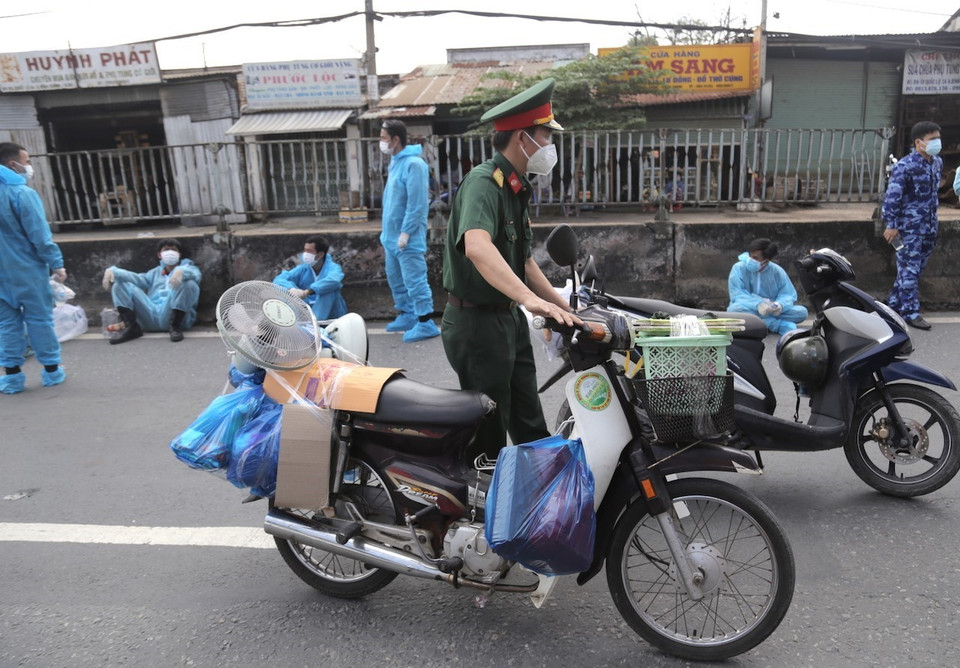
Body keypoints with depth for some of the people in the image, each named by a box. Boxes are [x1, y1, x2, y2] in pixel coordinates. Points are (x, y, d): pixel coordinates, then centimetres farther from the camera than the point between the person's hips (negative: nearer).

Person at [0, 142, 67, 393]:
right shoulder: (22, 193, -14)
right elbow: (39, 234, -17)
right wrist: (56, 263, -11)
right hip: (27, 269, -6)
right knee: (39, 318, 3)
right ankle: (51, 370, 11)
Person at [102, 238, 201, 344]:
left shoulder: (187, 266, 20)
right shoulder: (155, 272, 31)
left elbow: (195, 274, -7)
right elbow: (138, 279, 10)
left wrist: (181, 271, -31)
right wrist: (113, 271, -9)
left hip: (174, 315, -4)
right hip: (151, 315, 4)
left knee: (189, 283, -26)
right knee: (119, 284, 2)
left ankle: (175, 327, -21)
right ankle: (131, 328, -15)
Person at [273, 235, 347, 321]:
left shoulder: (333, 268, -15)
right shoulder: (302, 269, -2)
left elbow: (333, 280, -41)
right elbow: (279, 280, -13)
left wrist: (307, 292, -51)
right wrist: (291, 288, -36)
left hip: (331, 314, -3)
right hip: (308, 311, 4)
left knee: (329, 288, -31)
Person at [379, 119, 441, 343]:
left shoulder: (414, 164, -16)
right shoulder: (394, 163, 14)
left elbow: (417, 204, -21)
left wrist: (406, 232, -21)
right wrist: (387, 233, 19)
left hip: (408, 238, -10)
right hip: (392, 236, 10)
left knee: (414, 280, -7)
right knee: (395, 278, 17)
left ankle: (426, 323, -1)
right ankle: (407, 316, 30)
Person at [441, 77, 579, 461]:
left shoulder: (516, 188, 13)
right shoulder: (483, 182, -19)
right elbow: (476, 247, -40)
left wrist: (565, 309, 17)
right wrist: (531, 299, -50)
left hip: (509, 319, 10)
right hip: (478, 323, -9)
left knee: (530, 427, 20)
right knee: (488, 439, 4)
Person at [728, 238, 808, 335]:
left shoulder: (777, 271, 1)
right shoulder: (738, 268, -6)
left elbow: (789, 294, 0)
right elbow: (737, 295, -15)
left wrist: (780, 304, -25)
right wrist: (758, 304, -33)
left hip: (771, 311, 2)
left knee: (802, 312, -17)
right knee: (735, 309, -37)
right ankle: (781, 325, -29)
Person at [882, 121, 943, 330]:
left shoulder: (937, 162, 9)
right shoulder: (905, 166, -15)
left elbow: (934, 191, 20)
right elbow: (892, 197, -16)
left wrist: (933, 218, 19)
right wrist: (891, 225, -17)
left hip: (929, 226, 8)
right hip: (910, 227, -8)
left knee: (918, 268, 13)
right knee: (909, 269, -3)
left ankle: (894, 302, 24)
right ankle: (910, 312, 2)